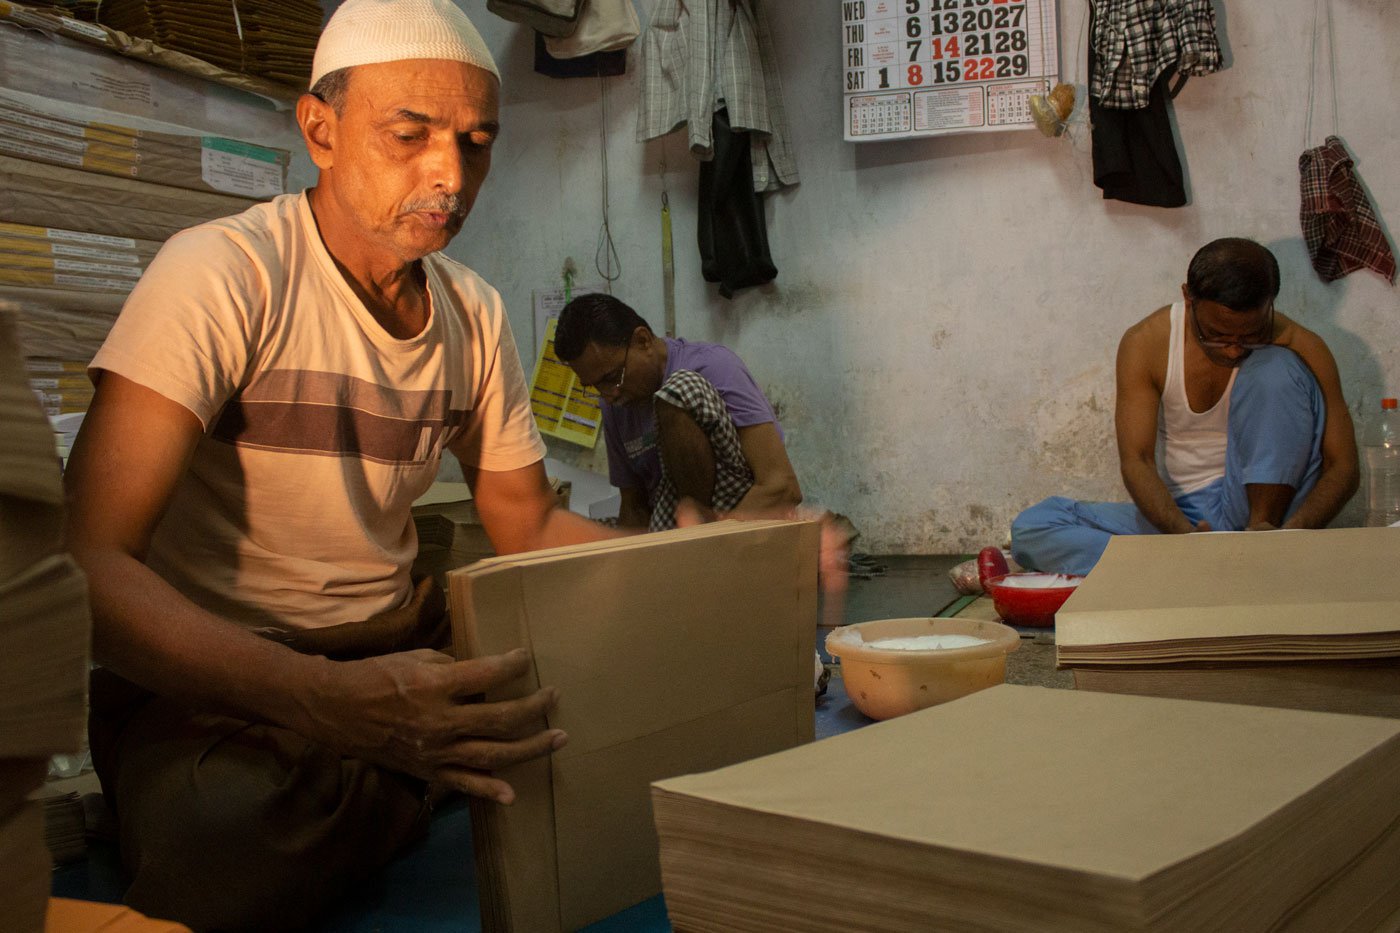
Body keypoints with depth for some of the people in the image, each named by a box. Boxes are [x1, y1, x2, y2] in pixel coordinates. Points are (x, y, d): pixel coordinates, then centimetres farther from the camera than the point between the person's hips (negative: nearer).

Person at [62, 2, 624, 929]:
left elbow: (529, 524, 10)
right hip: (210, 671, -5)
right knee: (223, 848, -37)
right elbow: (85, 559, -26)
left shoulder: (477, 314, 4)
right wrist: (323, 701, -42)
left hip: (401, 648, 6)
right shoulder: (224, 273, -17)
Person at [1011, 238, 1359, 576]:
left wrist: (1291, 531, -29)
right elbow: (1136, 460, -13)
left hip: (1262, 511, -1)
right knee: (1031, 528, -17)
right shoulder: (1146, 343, -7)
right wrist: (1182, 532, -33)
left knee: (1274, 368, -24)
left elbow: (1343, 468, -8)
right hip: (1180, 516, 2)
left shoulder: (1301, 349, -9)